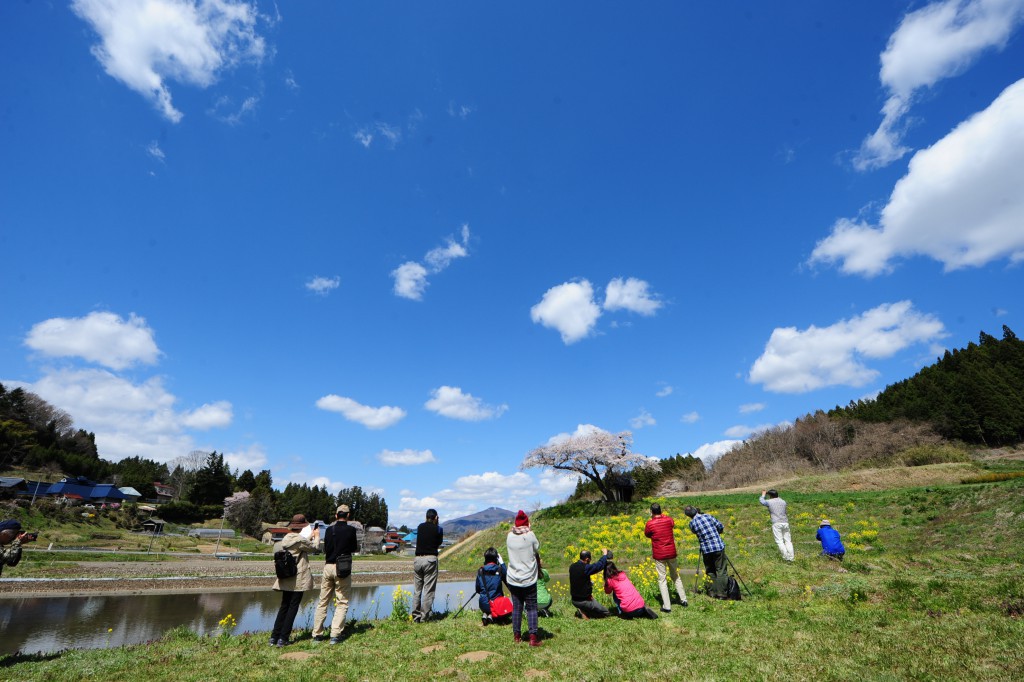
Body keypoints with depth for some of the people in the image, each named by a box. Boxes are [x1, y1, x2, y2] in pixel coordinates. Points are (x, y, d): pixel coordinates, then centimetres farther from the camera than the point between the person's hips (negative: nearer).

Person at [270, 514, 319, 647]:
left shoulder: (285, 539, 6)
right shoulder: (299, 539, -18)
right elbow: (313, 547, -2)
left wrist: (310, 537, 26)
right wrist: (316, 536, 14)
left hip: (286, 579, 7)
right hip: (298, 579, -7)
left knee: (284, 606, 16)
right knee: (293, 607, 3)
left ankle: (274, 637, 17)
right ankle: (283, 638, 6)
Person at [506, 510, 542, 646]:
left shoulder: (510, 536, -4)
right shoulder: (530, 535, -12)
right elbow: (537, 554, 0)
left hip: (513, 580, 3)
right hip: (529, 579, -3)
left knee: (516, 608, 14)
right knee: (531, 608, 6)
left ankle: (517, 636, 22)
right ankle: (533, 637, 5)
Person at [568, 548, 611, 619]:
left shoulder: (572, 567, -2)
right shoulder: (585, 568, -26)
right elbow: (599, 565, -22)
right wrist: (604, 554, -6)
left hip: (574, 600, 7)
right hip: (584, 601, -7)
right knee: (606, 612, 8)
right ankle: (584, 612, -4)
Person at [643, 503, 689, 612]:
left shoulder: (650, 524, -15)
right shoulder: (668, 519, -4)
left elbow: (647, 534, 4)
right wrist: (663, 515, 26)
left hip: (659, 555, -4)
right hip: (672, 553, 4)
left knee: (662, 579, 4)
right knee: (675, 576, 23)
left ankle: (667, 606, 4)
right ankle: (683, 599, 30)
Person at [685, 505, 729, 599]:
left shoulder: (692, 523, -3)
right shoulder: (708, 516, -5)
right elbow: (720, 526, 2)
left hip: (706, 549, 1)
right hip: (718, 546, -1)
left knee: (710, 571, 16)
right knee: (721, 570, 7)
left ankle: (714, 593, 17)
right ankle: (722, 594, 6)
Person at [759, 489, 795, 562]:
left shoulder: (769, 502, 0)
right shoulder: (783, 502, 11)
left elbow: (762, 501, 20)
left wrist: (763, 494, 36)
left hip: (776, 524, -5)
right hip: (785, 522, 5)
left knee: (779, 541, -3)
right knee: (788, 540, 10)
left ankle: (786, 557, -9)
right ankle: (790, 557, 8)